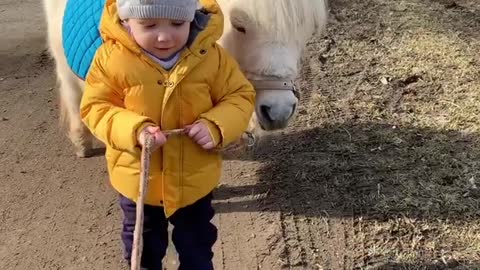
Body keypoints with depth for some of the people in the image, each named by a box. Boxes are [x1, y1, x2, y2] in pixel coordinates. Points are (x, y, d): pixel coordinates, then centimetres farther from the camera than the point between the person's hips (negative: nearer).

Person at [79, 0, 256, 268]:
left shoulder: (211, 55, -18)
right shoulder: (112, 57, -19)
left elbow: (241, 96, -9)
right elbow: (95, 107, -13)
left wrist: (217, 126, -28)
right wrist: (133, 130, -31)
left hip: (195, 179, 0)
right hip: (137, 179, 0)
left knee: (197, 246, 26)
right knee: (143, 247, 28)